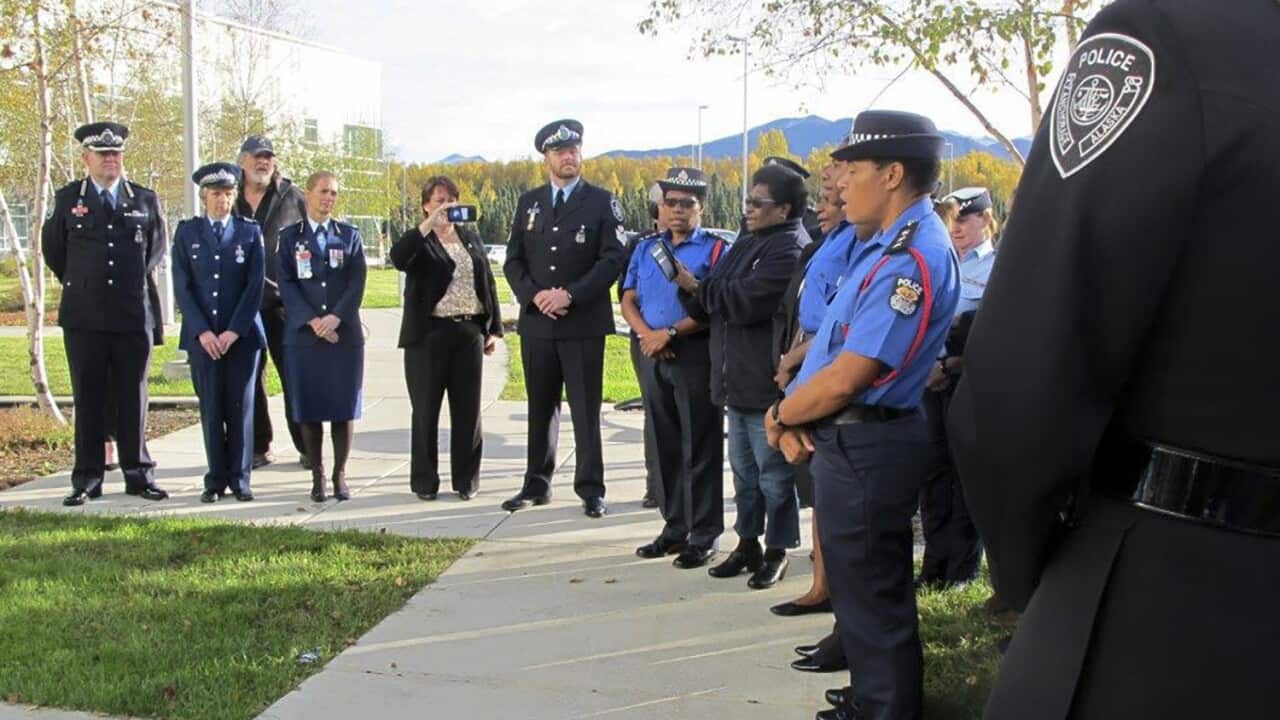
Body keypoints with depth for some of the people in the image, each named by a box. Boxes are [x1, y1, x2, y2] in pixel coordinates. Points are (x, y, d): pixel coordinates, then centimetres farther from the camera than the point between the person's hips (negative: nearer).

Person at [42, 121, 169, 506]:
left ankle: (138, 473, 12)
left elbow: (157, 248, 20)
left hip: (134, 315, 1)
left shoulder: (146, 200, 7)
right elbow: (53, 249, 17)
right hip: (83, 316, 0)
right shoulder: (68, 198, 5)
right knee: (88, 399, 3)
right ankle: (87, 478, 8)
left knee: (133, 397, 5)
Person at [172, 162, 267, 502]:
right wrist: (202, 331, -9)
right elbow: (182, 287, 2)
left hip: (242, 334, 0)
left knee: (240, 408, 1)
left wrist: (234, 331, -9)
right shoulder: (186, 232, 7)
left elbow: (255, 286, 0)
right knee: (210, 409, 3)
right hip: (202, 335, 0)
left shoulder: (250, 232, 6)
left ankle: (240, 478, 9)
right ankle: (216, 478, 11)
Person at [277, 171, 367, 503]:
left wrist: (335, 317, -14)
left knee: (343, 408, 2)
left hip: (345, 333, 1)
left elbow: (357, 283, 1)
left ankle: (340, 475, 10)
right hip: (303, 335, -1)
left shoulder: (349, 235, 10)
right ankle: (317, 476, 11)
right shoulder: (290, 236, 7)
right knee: (309, 409, 2)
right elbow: (286, 284, -1)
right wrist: (312, 320, -13)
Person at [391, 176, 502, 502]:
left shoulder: (471, 239, 14)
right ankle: (424, 481, 12)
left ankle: (466, 480, 15)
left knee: (467, 409, 6)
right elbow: (398, 257, -23)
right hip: (429, 334, -4)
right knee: (426, 410, 3)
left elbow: (488, 282, 16)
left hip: (469, 332, 4)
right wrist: (429, 224, -28)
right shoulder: (419, 240, 0)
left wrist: (494, 328, 10)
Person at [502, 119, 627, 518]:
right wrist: (534, 295, -9)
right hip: (536, 322, 4)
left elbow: (613, 258, -7)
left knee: (586, 409, -1)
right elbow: (513, 260, 9)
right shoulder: (529, 202, 12)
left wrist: (570, 295, -16)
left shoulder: (602, 201, 1)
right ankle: (537, 484, 19)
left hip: (583, 322, -3)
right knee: (540, 408, 11)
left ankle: (590, 489, 5)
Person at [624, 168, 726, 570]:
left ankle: (704, 535, 5)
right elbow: (628, 300, 10)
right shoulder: (646, 249, 14)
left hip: (696, 356, -6)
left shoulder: (714, 250, -5)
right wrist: (646, 334, -9)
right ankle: (674, 528, 22)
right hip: (653, 357, 6)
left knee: (699, 447, -2)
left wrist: (669, 333, -17)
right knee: (664, 445, 11)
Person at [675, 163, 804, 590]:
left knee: (773, 472, 2)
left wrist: (697, 287, -12)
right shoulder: (747, 243, 15)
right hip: (737, 379, 9)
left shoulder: (790, 250, -16)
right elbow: (718, 296, 16)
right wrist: (695, 288, -3)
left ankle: (777, 551, 14)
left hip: (767, 382, -9)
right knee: (743, 469, 17)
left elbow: (744, 300, -22)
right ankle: (748, 544, 29)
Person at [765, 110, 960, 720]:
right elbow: (836, 337, 14)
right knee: (858, 587, 24)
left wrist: (781, 415, -8)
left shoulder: (911, 258, -22)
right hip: (848, 440, 11)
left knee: (871, 600, 3)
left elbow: (845, 379, -25)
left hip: (865, 448, -11)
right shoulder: (885, 245, 11)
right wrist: (794, 417, 0)